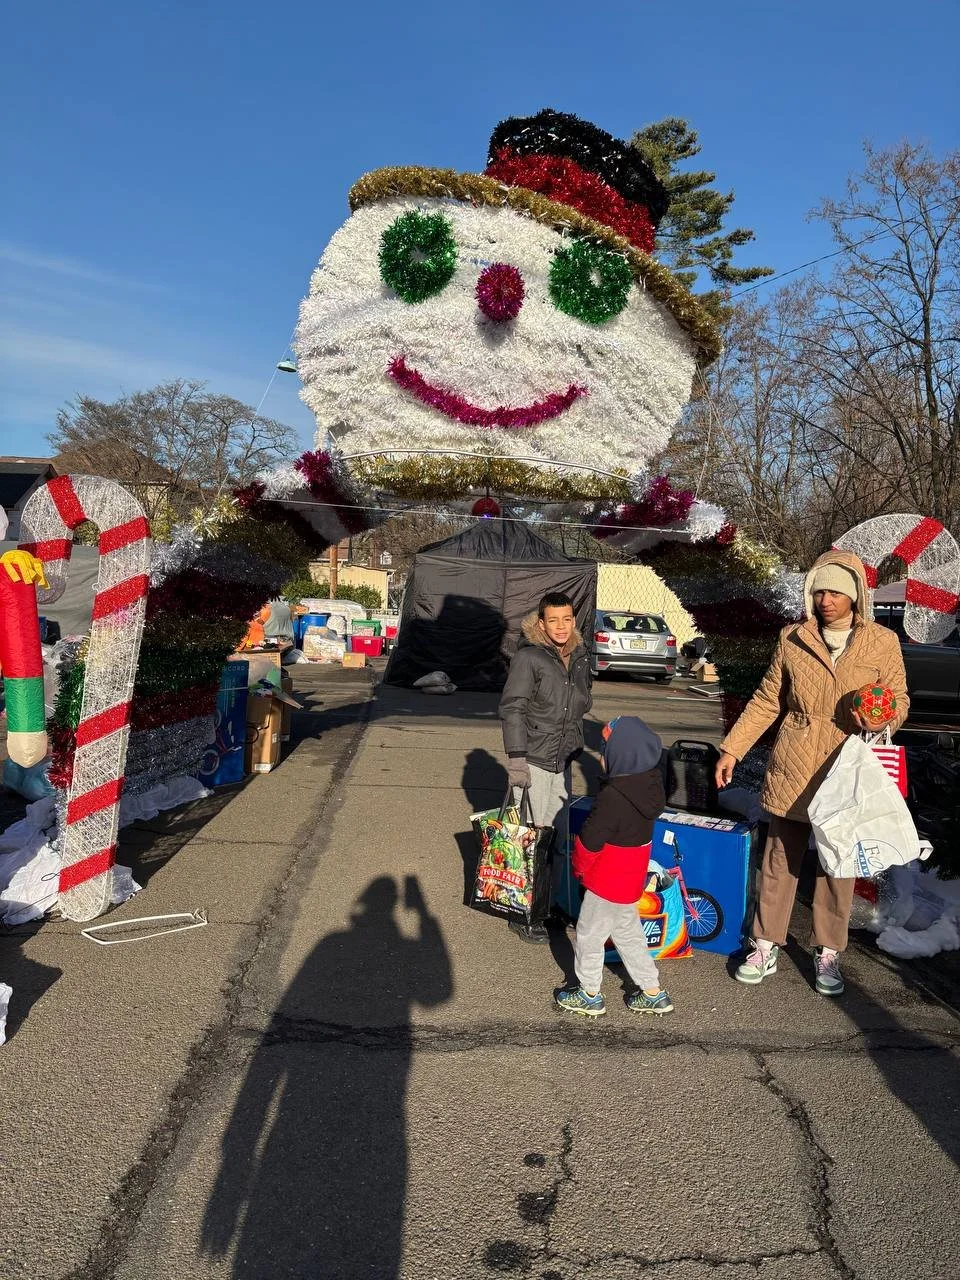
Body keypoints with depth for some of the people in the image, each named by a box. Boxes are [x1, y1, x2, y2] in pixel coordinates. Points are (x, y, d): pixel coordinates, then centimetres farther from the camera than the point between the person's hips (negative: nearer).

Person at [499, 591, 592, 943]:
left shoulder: (580, 658, 8)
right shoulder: (528, 657, -13)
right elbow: (512, 708, -15)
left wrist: (575, 746, 16)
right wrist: (516, 758, -19)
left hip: (562, 761, 7)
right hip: (533, 761, -7)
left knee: (557, 834, 15)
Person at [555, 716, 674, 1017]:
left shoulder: (613, 797, -31)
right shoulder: (650, 783, -5)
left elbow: (589, 840, -22)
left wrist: (579, 867, -2)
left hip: (607, 881, -8)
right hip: (631, 878, 8)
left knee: (589, 934, 12)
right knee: (627, 933, 23)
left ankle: (589, 995, 28)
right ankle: (653, 993, 31)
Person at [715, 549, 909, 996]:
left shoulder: (883, 643, -4)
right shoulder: (793, 639, 0)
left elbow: (898, 700, 5)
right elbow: (766, 701, 6)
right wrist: (731, 748, 4)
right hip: (792, 771, 1)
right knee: (780, 860, 9)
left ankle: (828, 953, 27)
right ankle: (766, 946, 23)